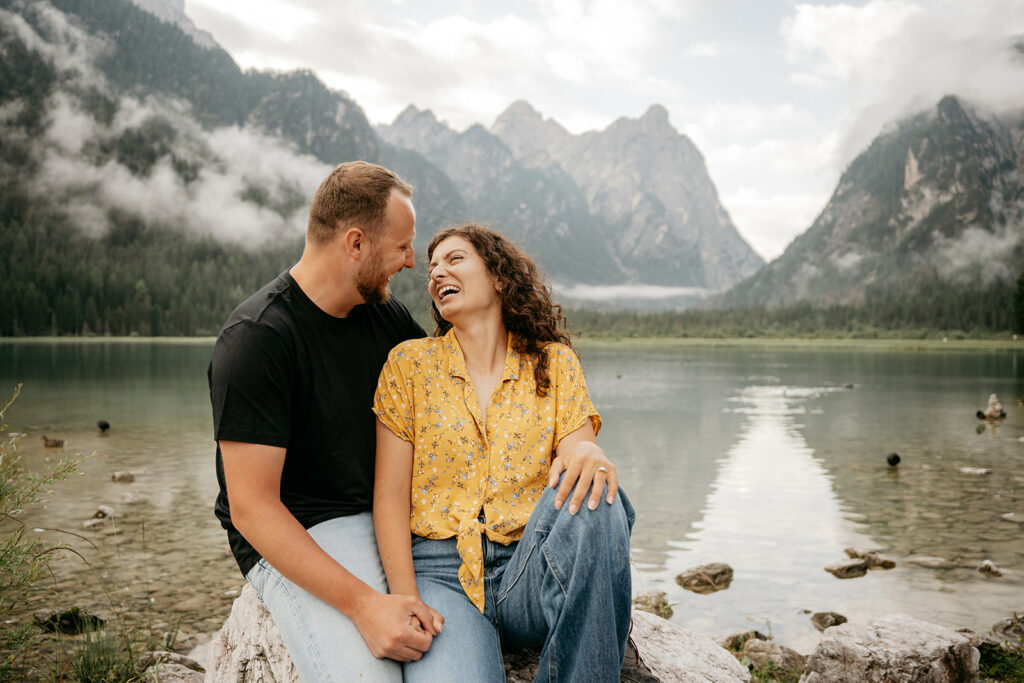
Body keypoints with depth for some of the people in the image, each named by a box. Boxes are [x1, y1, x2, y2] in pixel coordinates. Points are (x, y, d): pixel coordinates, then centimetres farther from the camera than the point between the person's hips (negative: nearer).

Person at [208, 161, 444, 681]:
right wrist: (363, 603, -30)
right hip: (297, 540, -7)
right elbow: (251, 507, -19)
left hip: (390, 516, 7)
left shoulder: (385, 314, 6)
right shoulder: (256, 340, -17)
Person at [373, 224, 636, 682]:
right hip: (441, 571, -3)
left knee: (590, 499, -31)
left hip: (532, 569, 3)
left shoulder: (554, 363, 10)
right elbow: (390, 495, 2)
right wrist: (407, 604, -11)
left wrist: (587, 454, -28)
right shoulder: (410, 363, 6)